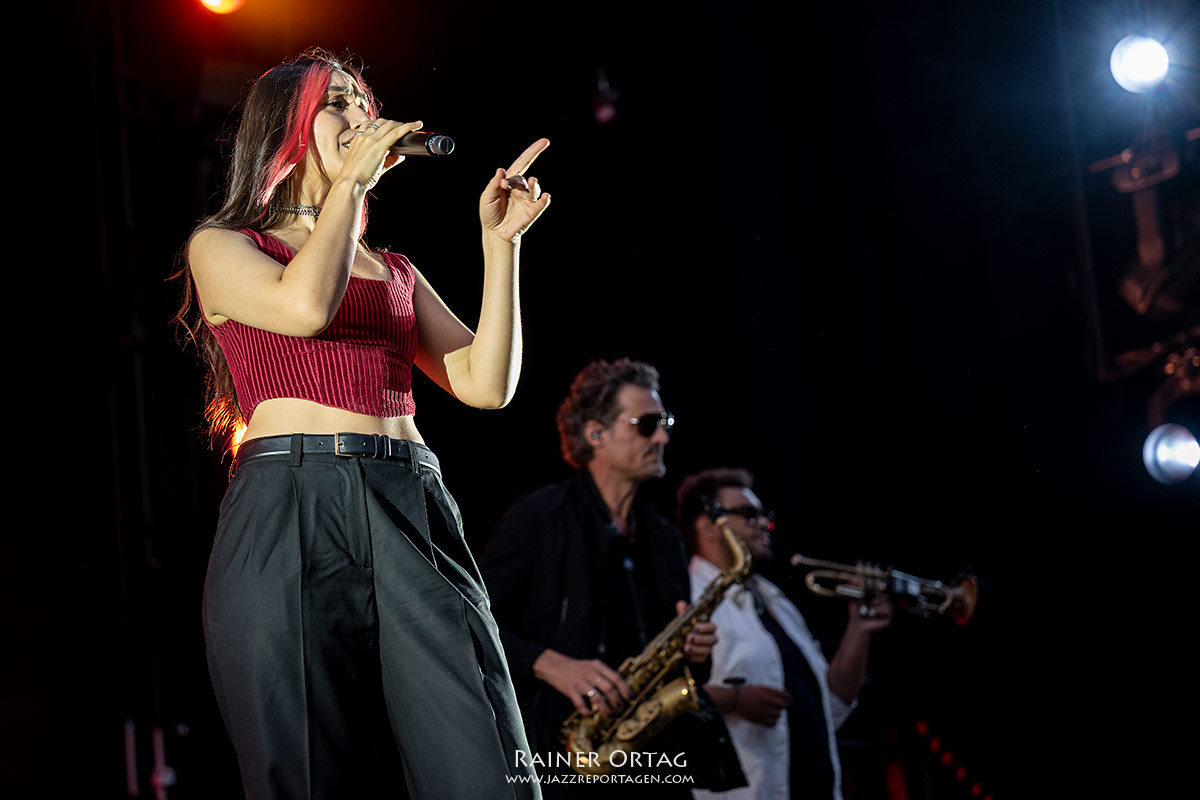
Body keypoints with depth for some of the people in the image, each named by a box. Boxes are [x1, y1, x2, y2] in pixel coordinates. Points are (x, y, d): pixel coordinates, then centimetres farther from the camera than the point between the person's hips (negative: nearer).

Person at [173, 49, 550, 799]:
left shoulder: (395, 272, 27)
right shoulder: (221, 247, 14)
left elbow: (486, 383, 13)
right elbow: (308, 304, -9)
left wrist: (500, 241, 10)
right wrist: (349, 181, 3)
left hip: (416, 518, 4)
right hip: (291, 516, -4)